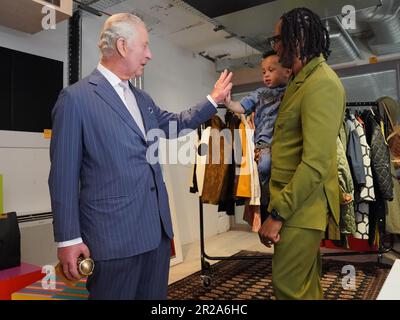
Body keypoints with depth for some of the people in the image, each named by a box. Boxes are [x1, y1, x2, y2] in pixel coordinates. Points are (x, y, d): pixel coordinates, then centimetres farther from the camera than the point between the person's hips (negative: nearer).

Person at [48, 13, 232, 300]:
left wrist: (213, 100, 26)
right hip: (113, 233, -7)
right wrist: (68, 238, -10)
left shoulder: (142, 98, 13)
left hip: (157, 227, 7)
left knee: (155, 296, 18)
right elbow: (64, 173, -10)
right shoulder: (76, 97, -9)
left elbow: (173, 124, 29)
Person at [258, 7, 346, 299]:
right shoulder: (303, 79, 15)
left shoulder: (322, 83, -17)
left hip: (302, 205, -9)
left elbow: (316, 163, -24)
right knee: (306, 281, 21)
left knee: (288, 285, 2)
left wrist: (278, 214, -22)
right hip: (295, 199, 9)